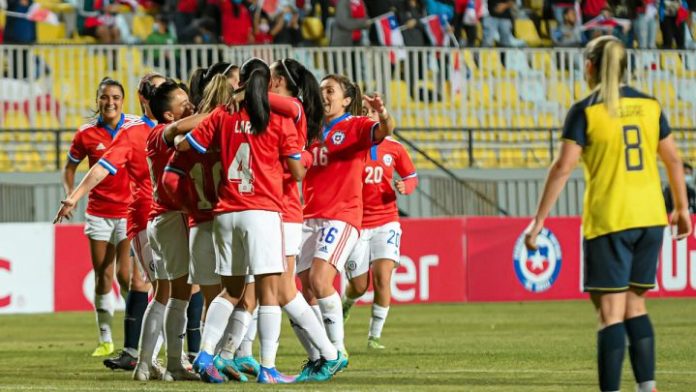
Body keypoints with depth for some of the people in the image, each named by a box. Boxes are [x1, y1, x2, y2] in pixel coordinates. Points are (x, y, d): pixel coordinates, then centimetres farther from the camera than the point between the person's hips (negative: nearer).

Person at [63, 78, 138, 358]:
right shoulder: (87, 134, -1)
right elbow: (70, 167, 12)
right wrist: (69, 194, -4)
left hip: (130, 211, -2)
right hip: (99, 213, 2)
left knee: (125, 275, -9)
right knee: (102, 277, 4)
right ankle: (105, 340, 12)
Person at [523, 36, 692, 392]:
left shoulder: (585, 112, -7)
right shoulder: (649, 106, 8)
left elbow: (563, 168, -12)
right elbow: (673, 160, 12)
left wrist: (539, 220, -9)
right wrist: (682, 208, 23)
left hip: (608, 221, -5)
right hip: (650, 218, 5)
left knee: (611, 313, -5)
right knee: (634, 305, 17)